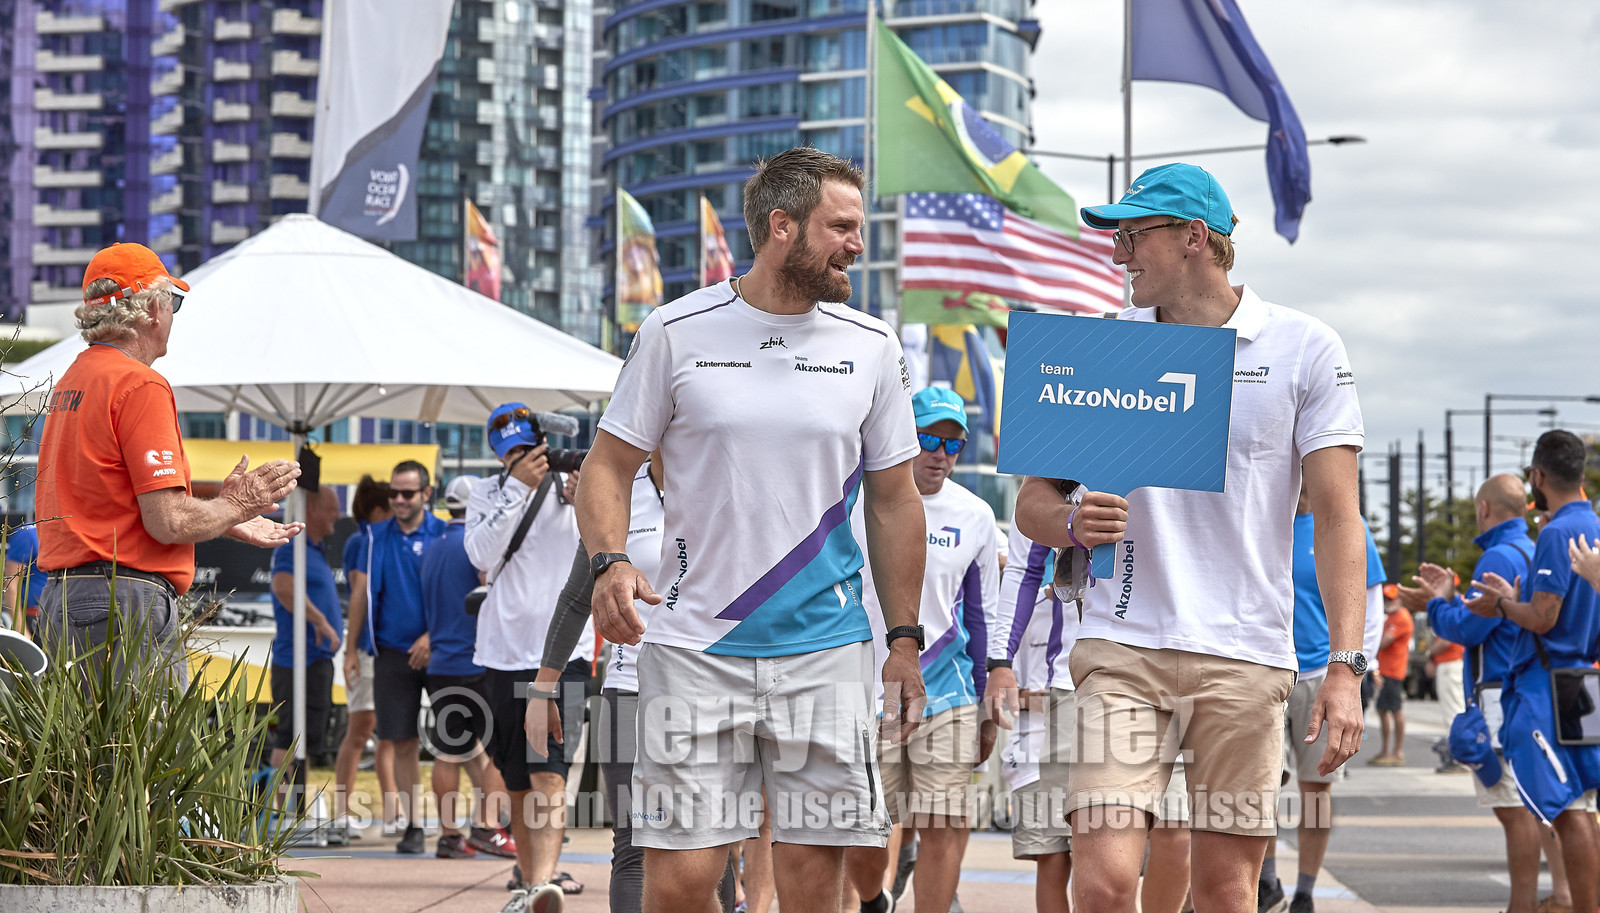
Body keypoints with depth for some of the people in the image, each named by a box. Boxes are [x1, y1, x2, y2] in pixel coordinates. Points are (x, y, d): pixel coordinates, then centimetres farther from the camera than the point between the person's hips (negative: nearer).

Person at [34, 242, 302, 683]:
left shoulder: (70, 382, 18)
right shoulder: (141, 386, -12)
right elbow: (168, 522, -18)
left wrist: (229, 522, 23)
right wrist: (233, 506, 2)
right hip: (126, 608, -10)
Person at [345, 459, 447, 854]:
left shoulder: (444, 536, 0)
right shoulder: (375, 538, 9)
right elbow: (362, 594, 13)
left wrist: (434, 636, -13)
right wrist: (351, 650, 9)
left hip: (436, 652, -2)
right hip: (393, 653, 2)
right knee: (402, 743, 1)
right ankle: (412, 825, 5)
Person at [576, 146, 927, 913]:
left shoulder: (870, 346, 7)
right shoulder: (677, 332, 1)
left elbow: (893, 502, 14)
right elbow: (609, 467, 5)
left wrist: (904, 640, 10)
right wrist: (610, 562, -15)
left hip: (826, 650, 2)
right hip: (693, 648, -2)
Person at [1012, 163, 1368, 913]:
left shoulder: (1305, 350, 4)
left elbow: (1337, 518, 0)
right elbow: (1032, 503, 14)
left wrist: (1345, 667, -10)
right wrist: (1073, 524, -11)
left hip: (1245, 654, -1)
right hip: (1121, 648, 1)